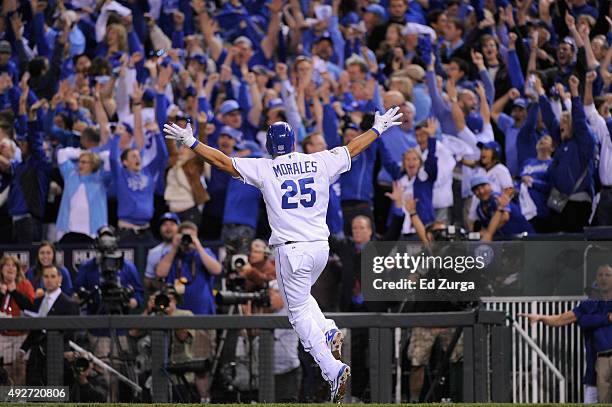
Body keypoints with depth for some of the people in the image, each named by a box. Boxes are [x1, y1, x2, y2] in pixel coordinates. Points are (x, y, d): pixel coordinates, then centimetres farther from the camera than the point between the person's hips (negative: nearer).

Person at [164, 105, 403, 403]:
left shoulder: (265, 169, -3)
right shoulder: (320, 163, 5)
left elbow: (221, 161, 0)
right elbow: (353, 149, 18)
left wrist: (191, 142, 10)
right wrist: (379, 128, 33)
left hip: (290, 250, -4)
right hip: (321, 247, 4)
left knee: (299, 312, 1)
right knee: (301, 296, 31)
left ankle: (333, 369, -14)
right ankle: (329, 331, 6)